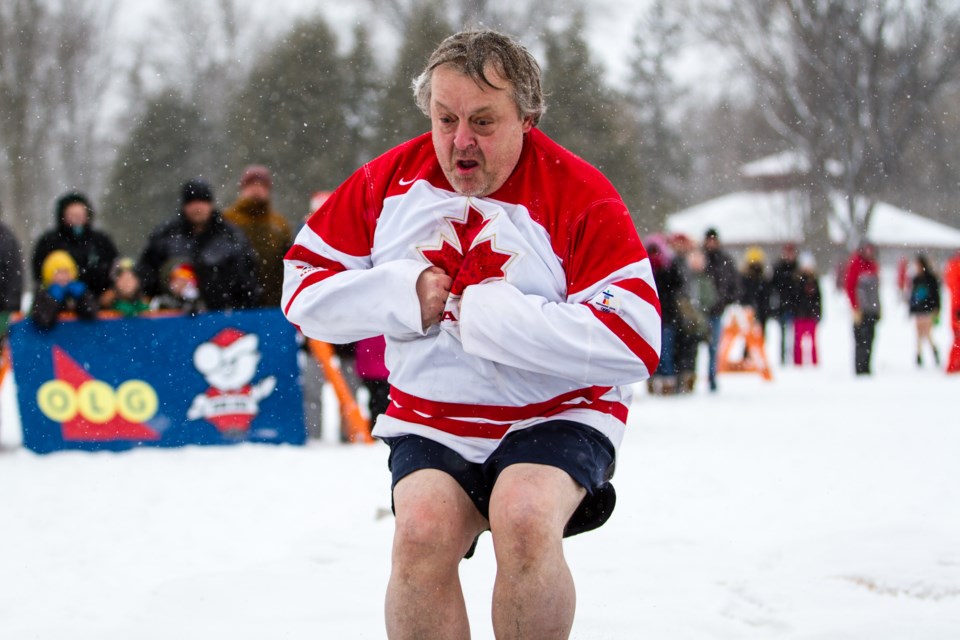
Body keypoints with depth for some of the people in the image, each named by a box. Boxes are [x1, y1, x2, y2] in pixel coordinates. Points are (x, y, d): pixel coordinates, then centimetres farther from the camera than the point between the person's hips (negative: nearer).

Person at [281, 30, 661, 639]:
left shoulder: (581, 197, -11)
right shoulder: (390, 179, 2)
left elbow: (632, 344, -19)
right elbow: (304, 288, 8)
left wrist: (481, 312, -19)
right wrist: (403, 295, -10)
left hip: (557, 420, -3)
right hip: (430, 425, 3)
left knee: (524, 519, -33)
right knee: (422, 531, -27)